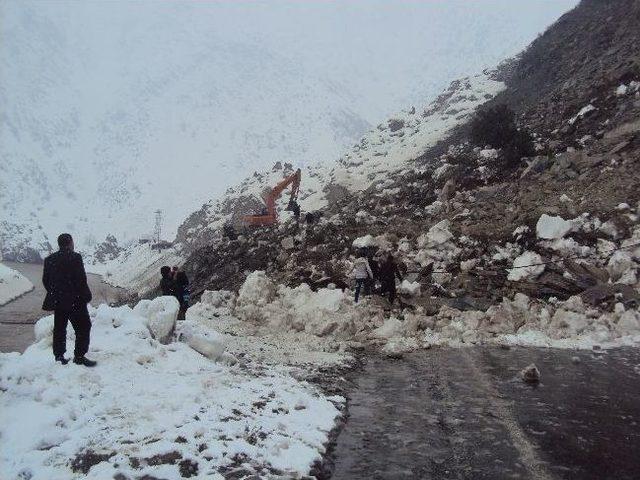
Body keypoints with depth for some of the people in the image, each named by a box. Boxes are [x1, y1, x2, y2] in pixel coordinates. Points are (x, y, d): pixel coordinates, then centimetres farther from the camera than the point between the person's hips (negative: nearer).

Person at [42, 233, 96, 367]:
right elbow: (81, 280, -15)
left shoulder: (49, 259, 7)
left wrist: (54, 294, 19)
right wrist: (86, 296, -6)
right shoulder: (75, 257, -13)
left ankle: (59, 356, 19)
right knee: (83, 327, 1)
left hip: (57, 301, 7)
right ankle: (79, 356, -1)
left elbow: (45, 280, 10)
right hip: (75, 301, -7)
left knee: (59, 329, 15)